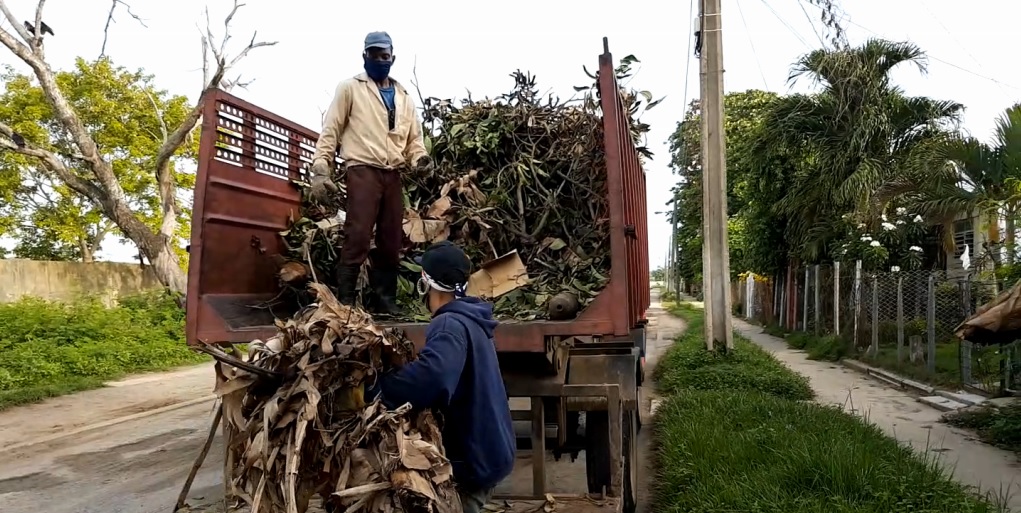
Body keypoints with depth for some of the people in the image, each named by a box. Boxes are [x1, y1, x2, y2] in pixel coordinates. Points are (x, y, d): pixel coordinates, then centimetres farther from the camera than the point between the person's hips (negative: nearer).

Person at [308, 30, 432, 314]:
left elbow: (414, 136, 21)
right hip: (363, 171, -5)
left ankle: (386, 300, 16)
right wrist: (320, 169, -9)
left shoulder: (404, 96, 20)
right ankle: (345, 301, -5)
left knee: (391, 241, 7)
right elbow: (330, 130, 1)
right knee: (357, 237, -12)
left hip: (394, 175, 5)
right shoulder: (350, 88, 7)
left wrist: (420, 157, -2)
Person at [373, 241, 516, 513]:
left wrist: (374, 390, -33)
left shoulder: (451, 325, -23)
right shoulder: (470, 321, 10)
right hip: (484, 448, 10)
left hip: (472, 455, -10)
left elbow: (430, 376, -42)